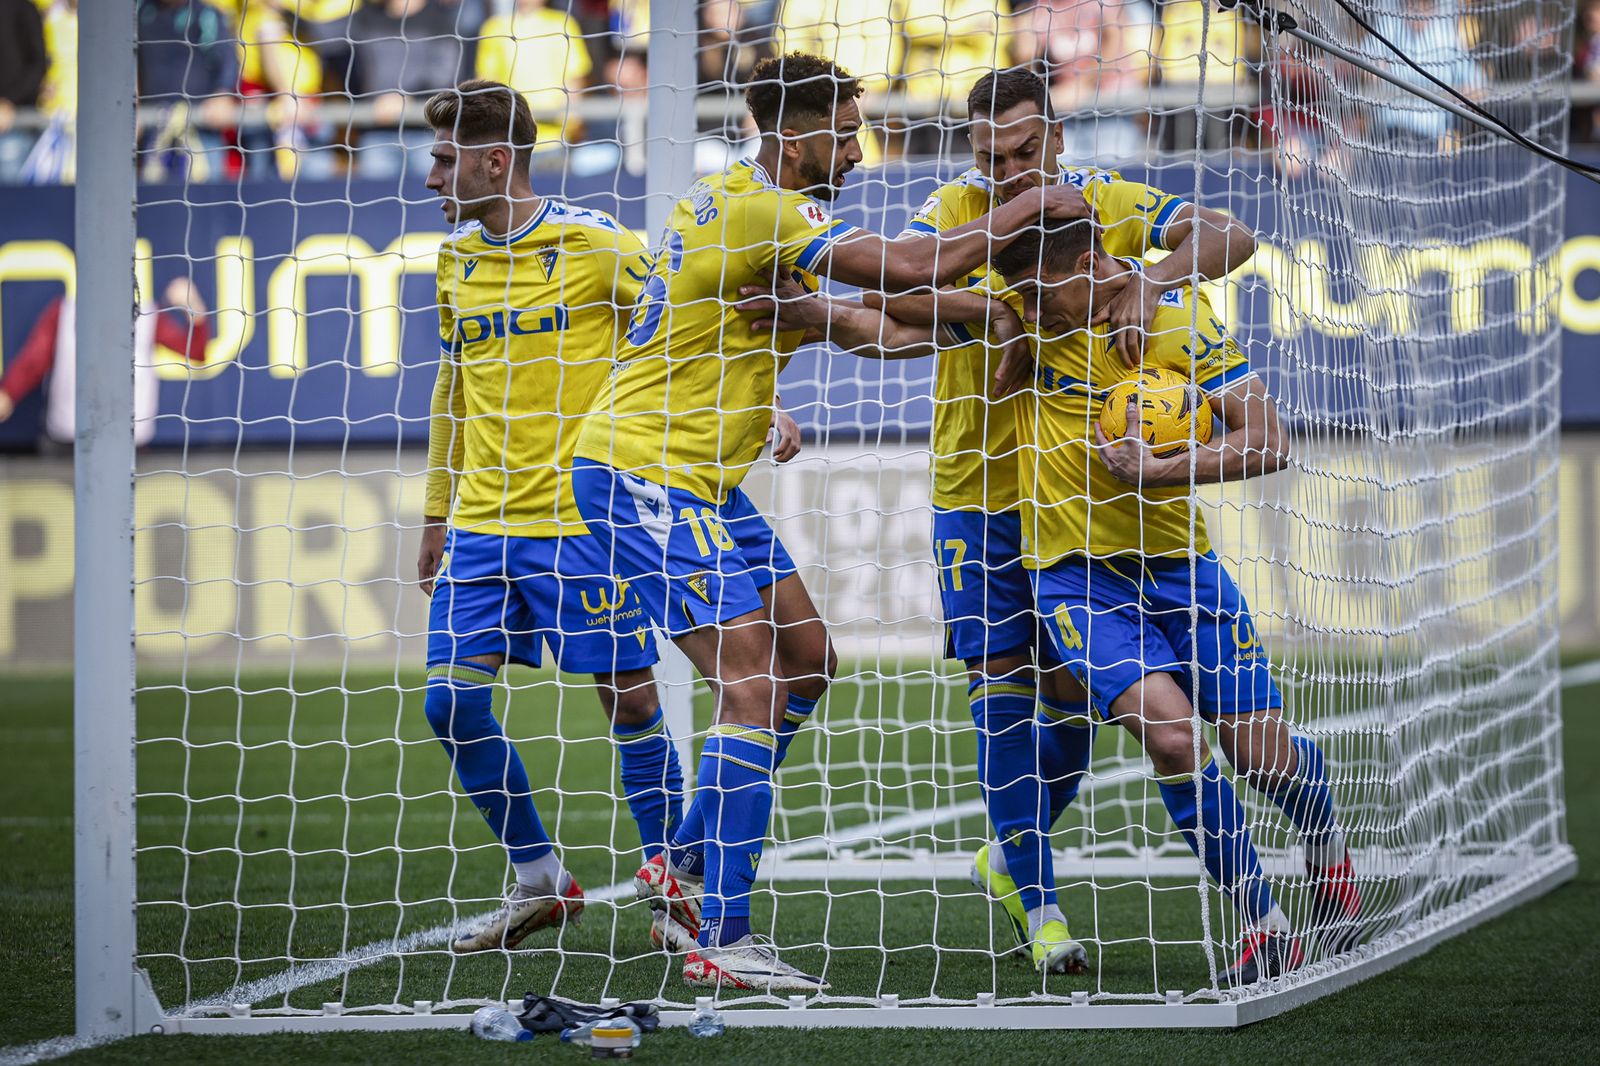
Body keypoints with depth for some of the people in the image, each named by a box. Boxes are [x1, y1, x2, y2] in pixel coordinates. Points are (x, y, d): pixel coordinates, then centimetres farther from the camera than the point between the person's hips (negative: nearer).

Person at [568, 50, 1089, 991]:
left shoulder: (735, 200, 12)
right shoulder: (761, 213, -20)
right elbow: (912, 269, -25)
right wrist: (1033, 208, -13)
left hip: (699, 483, 10)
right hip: (643, 474, -10)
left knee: (805, 663, 12)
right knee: (753, 685, -14)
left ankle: (687, 870, 17)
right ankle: (722, 942, -15)